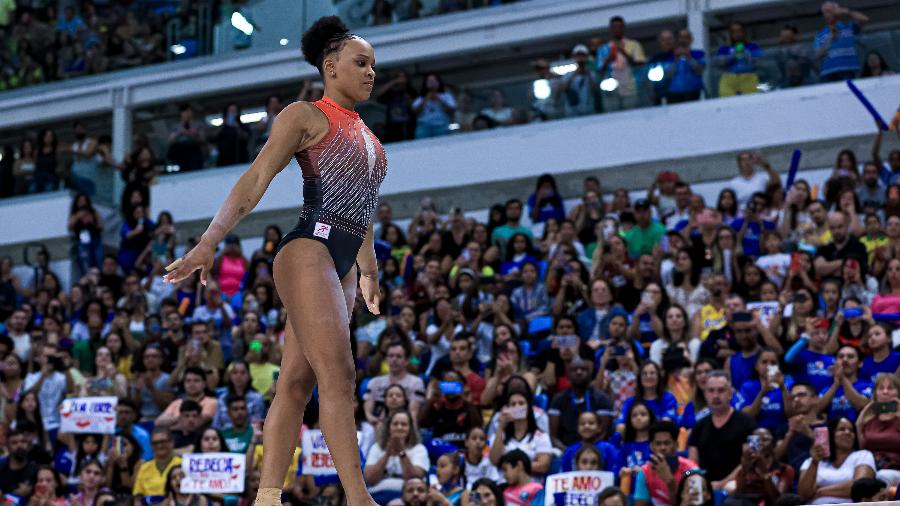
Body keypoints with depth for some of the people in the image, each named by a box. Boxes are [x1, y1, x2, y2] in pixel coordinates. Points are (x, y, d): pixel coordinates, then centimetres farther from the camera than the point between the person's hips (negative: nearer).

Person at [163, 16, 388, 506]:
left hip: (343, 266, 8)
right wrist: (210, 240, -20)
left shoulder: (365, 134, 23)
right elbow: (255, 180, -10)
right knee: (337, 373, -16)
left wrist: (368, 273, 31)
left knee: (297, 380, 4)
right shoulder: (306, 116, 0)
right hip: (308, 249, -8)